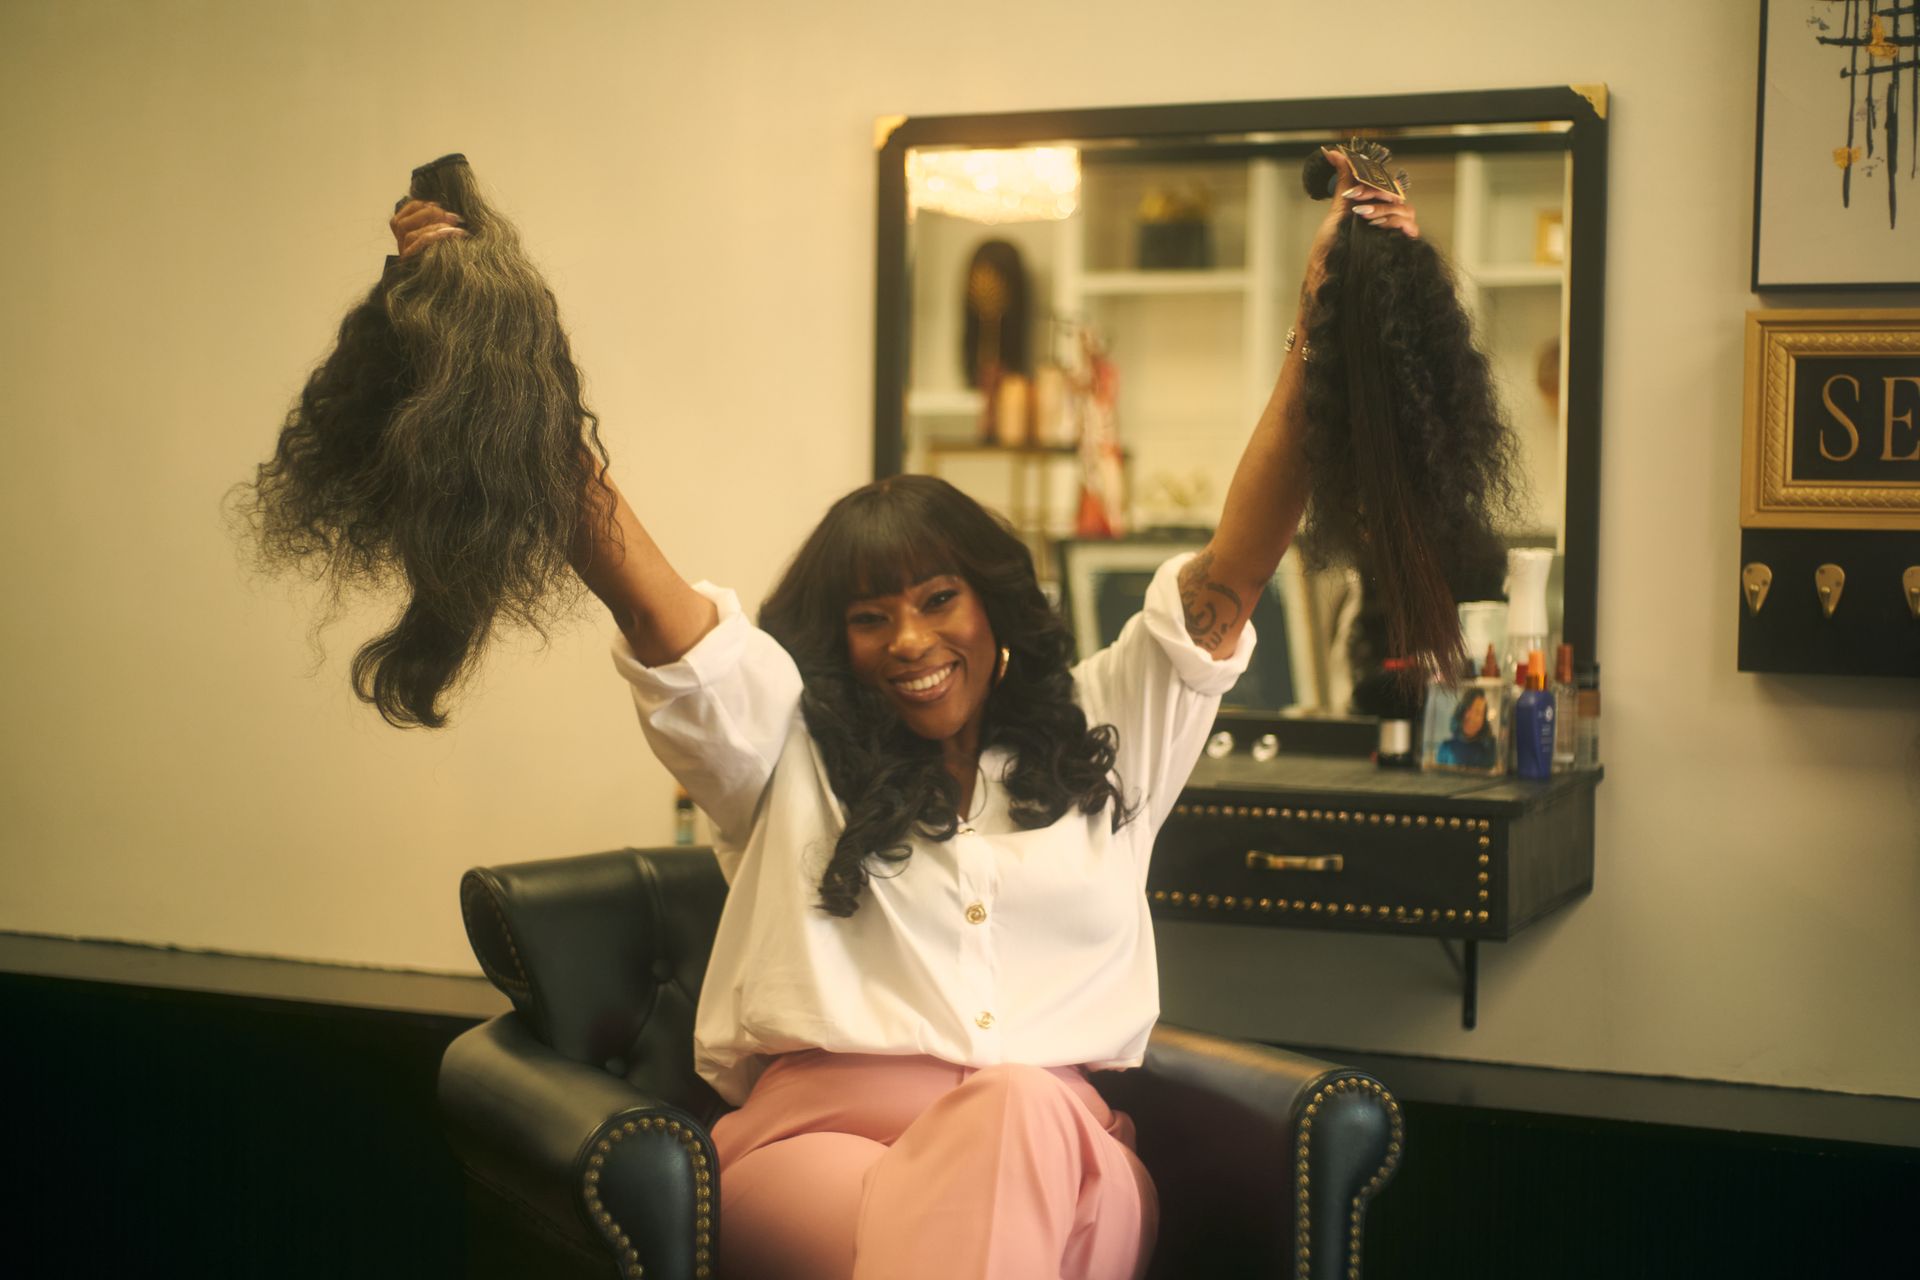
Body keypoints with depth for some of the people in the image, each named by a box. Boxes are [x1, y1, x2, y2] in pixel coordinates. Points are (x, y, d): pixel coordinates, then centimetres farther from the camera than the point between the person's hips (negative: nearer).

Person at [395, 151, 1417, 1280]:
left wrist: (1321, 336, 3)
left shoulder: (1103, 741, 22)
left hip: (1060, 1155, 2)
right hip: (815, 1144, -1)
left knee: (1014, 1113, -38)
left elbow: (1230, 575, 14)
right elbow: (635, 584, 7)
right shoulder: (785, 745, 19)